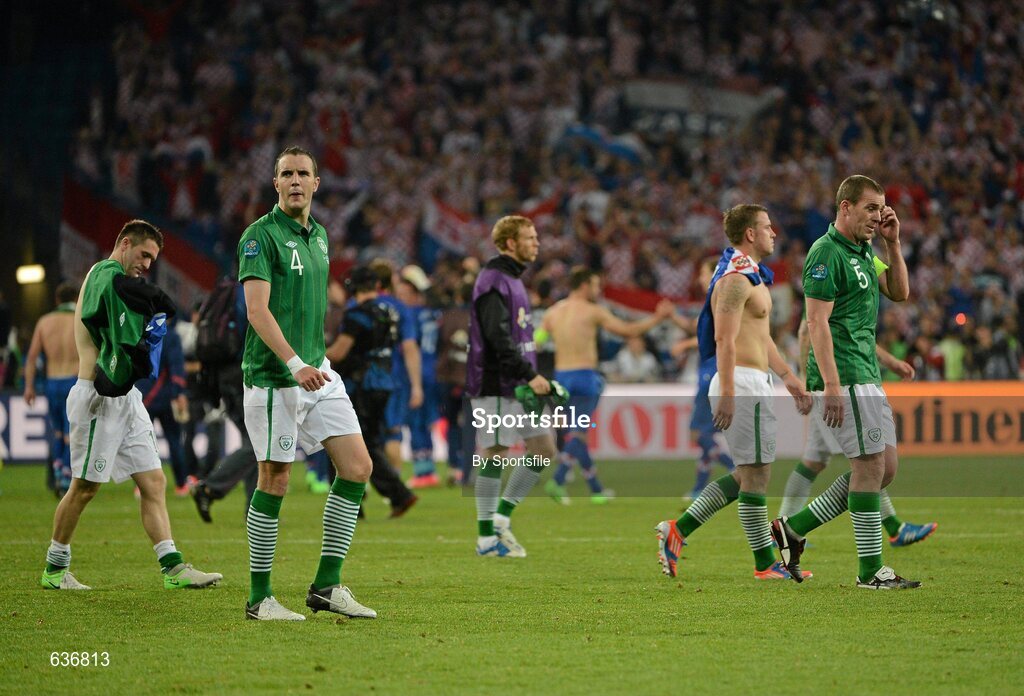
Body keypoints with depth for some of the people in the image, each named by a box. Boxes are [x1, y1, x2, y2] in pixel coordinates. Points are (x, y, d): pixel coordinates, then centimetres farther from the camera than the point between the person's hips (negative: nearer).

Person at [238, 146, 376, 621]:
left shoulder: (318, 235, 15)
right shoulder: (260, 235, -11)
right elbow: (257, 309, -20)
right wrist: (295, 363, -30)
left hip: (318, 372, 8)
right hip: (273, 377, -8)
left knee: (357, 466, 1)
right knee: (275, 481, -3)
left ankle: (326, 584, 7)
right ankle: (259, 597, 7)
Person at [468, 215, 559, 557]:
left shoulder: (513, 279, 18)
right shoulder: (493, 281, -13)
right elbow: (498, 337, -22)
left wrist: (533, 376, 17)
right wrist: (529, 375, -24)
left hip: (518, 385, 10)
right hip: (496, 385, -10)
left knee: (545, 449, 7)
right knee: (495, 454, -5)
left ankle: (502, 516, 13)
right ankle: (487, 537, 1)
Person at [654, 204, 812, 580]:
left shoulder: (749, 275, 20)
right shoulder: (735, 279, -13)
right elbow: (725, 341, -20)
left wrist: (789, 378, 27)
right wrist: (726, 394, -26)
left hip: (755, 382, 11)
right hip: (742, 383, -11)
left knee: (746, 474, 12)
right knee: (755, 472, -4)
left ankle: (678, 529, 10)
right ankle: (765, 564, 1)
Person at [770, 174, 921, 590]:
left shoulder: (863, 251, 17)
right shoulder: (826, 253, -13)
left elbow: (899, 293, 21)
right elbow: (817, 323, -18)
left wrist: (892, 243, 9)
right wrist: (832, 386, -23)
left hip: (867, 376, 10)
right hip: (845, 377, -10)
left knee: (885, 467, 9)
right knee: (872, 465, -9)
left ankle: (794, 528, 14)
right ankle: (870, 570, -4)